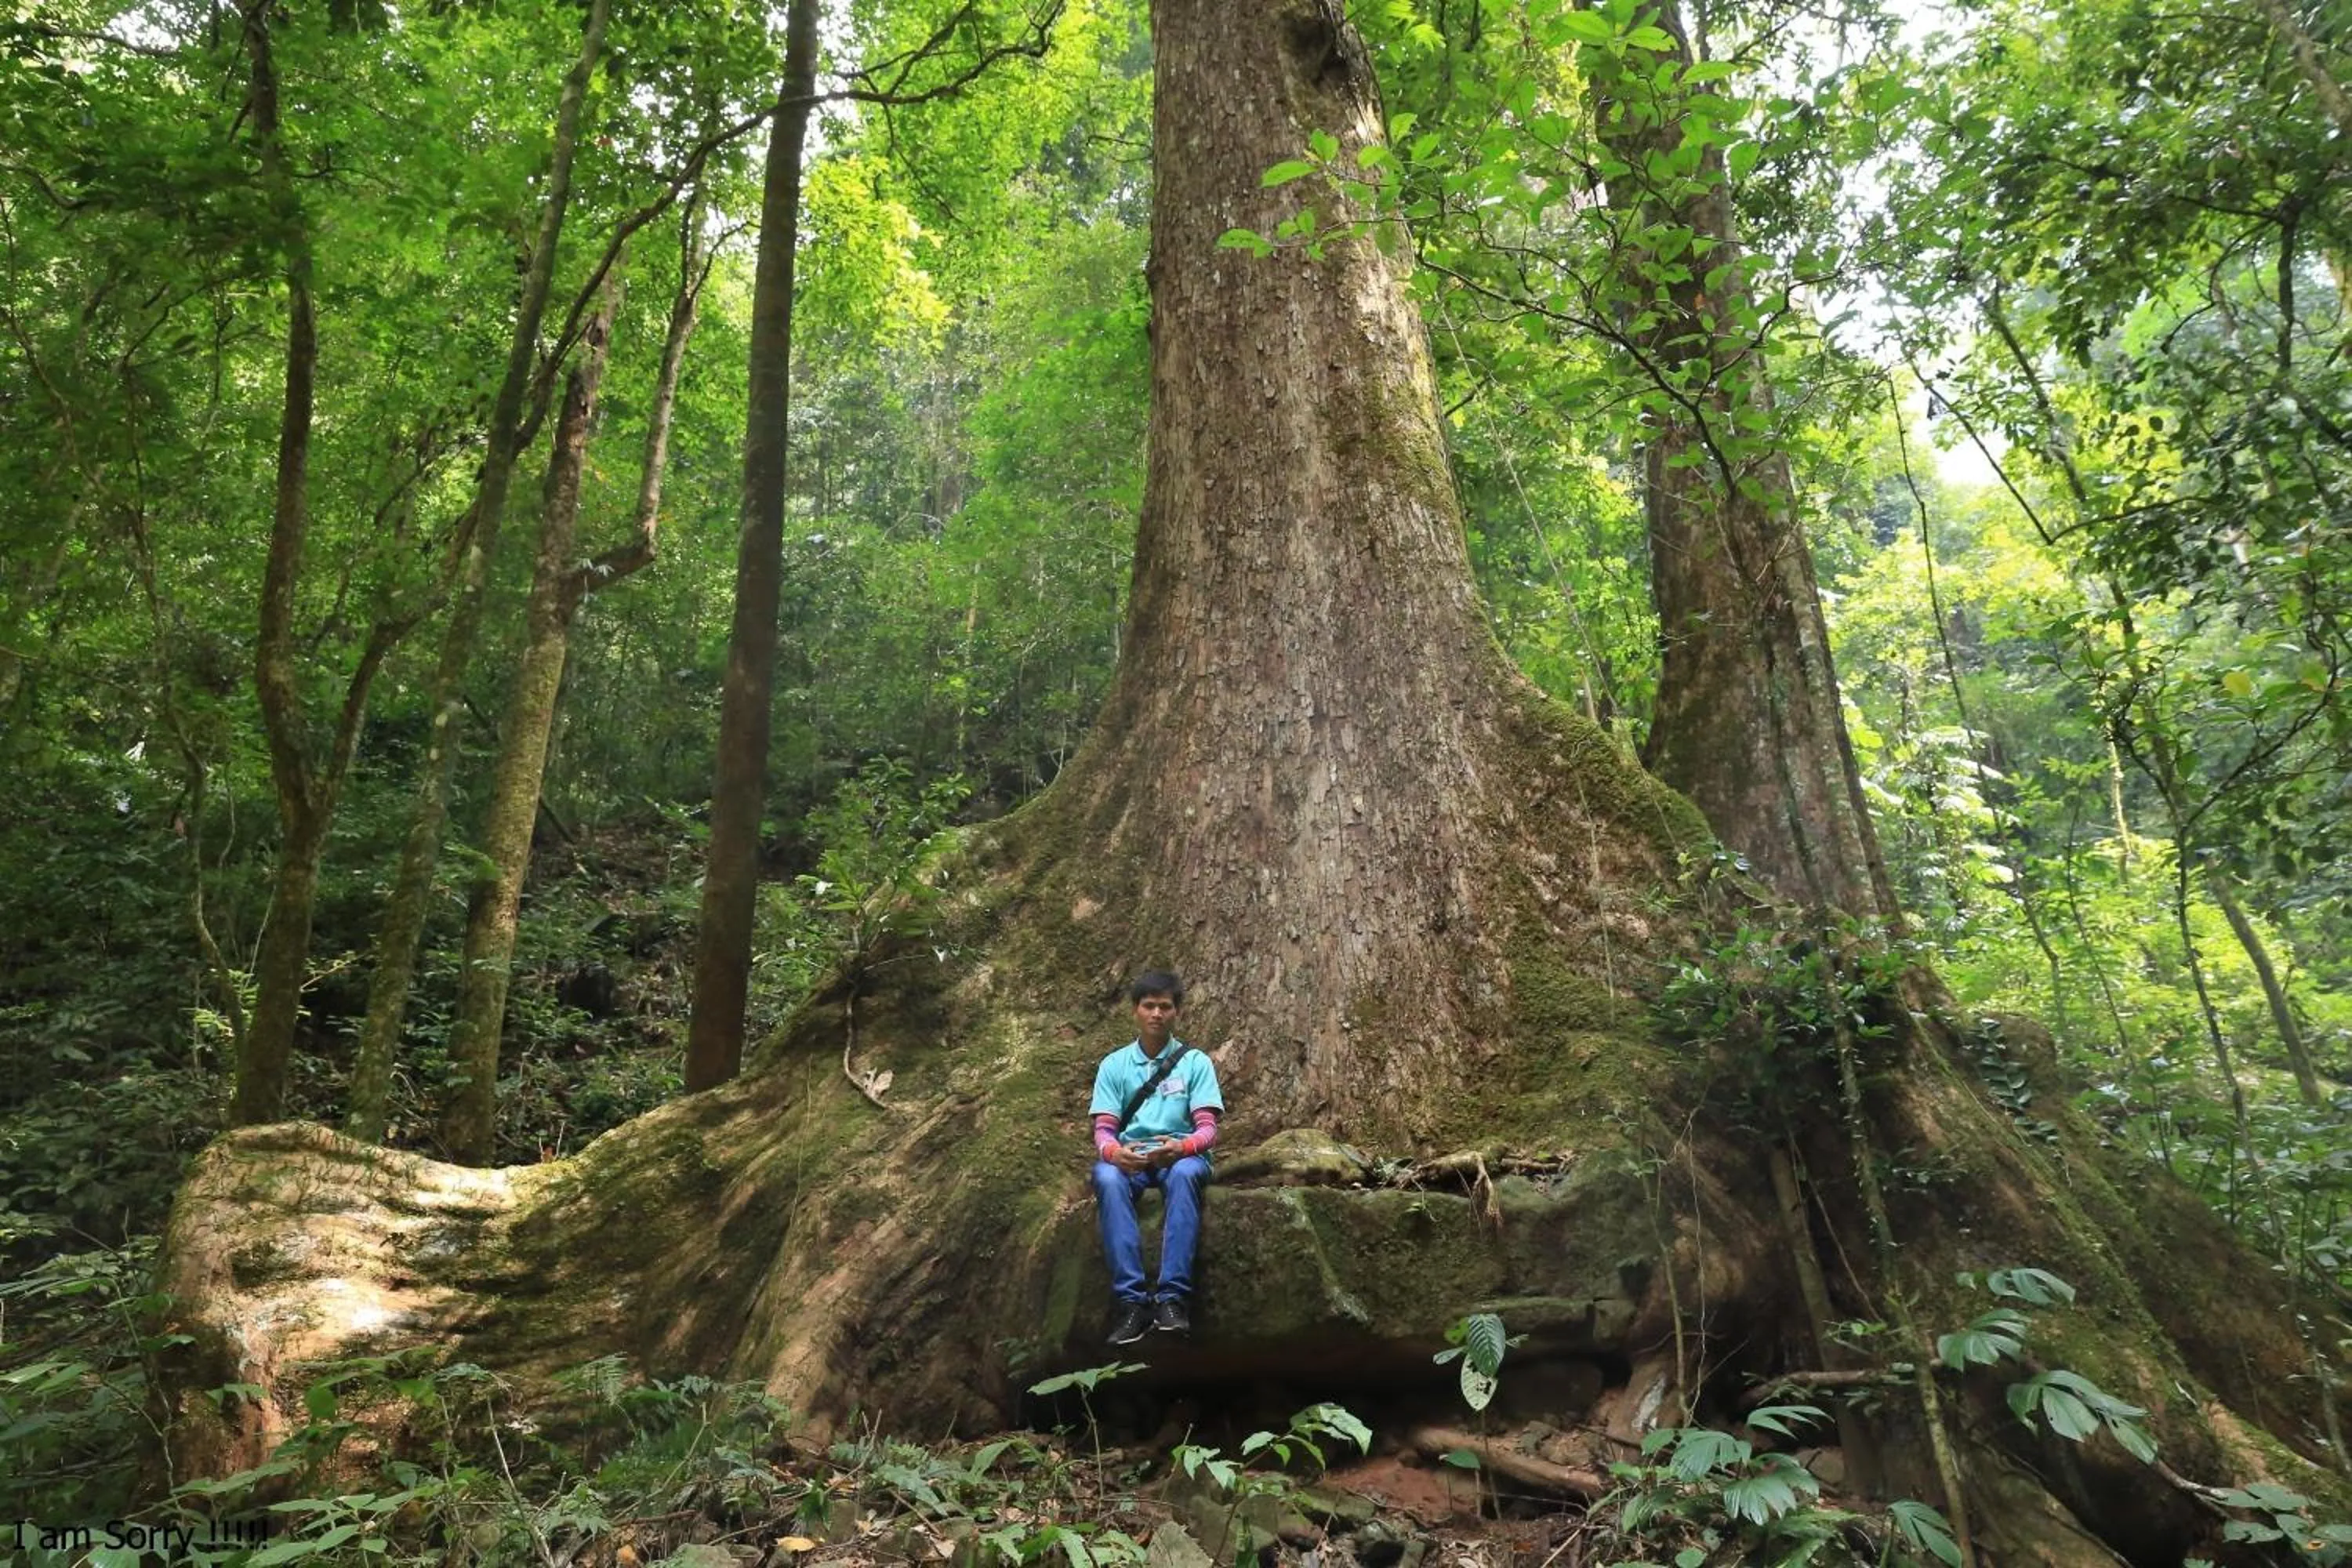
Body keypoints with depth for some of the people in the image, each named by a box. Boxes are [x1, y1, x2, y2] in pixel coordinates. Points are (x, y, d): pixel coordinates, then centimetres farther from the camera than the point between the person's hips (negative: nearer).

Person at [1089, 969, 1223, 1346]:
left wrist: (1181, 1147, -27)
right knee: (1107, 1178, -35)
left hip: (1179, 1155, -1)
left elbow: (1207, 1128, -3)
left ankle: (1173, 1297, -41)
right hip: (1129, 1157, 1)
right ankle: (1131, 1300, -38)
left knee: (1184, 1173, -38)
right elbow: (1103, 1130, 2)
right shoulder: (1114, 1065, 9)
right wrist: (1114, 1152, -24)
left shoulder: (1196, 1062, 5)